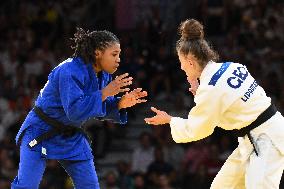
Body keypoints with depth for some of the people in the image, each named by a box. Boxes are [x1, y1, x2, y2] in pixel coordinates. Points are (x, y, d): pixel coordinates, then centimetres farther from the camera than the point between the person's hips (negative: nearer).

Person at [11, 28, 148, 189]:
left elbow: (102, 110, 7)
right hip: (42, 132, -7)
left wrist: (121, 103, -14)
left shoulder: (103, 74, -2)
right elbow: (75, 111, -34)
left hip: (72, 136, 7)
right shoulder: (70, 72, -27)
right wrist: (106, 92, -34)